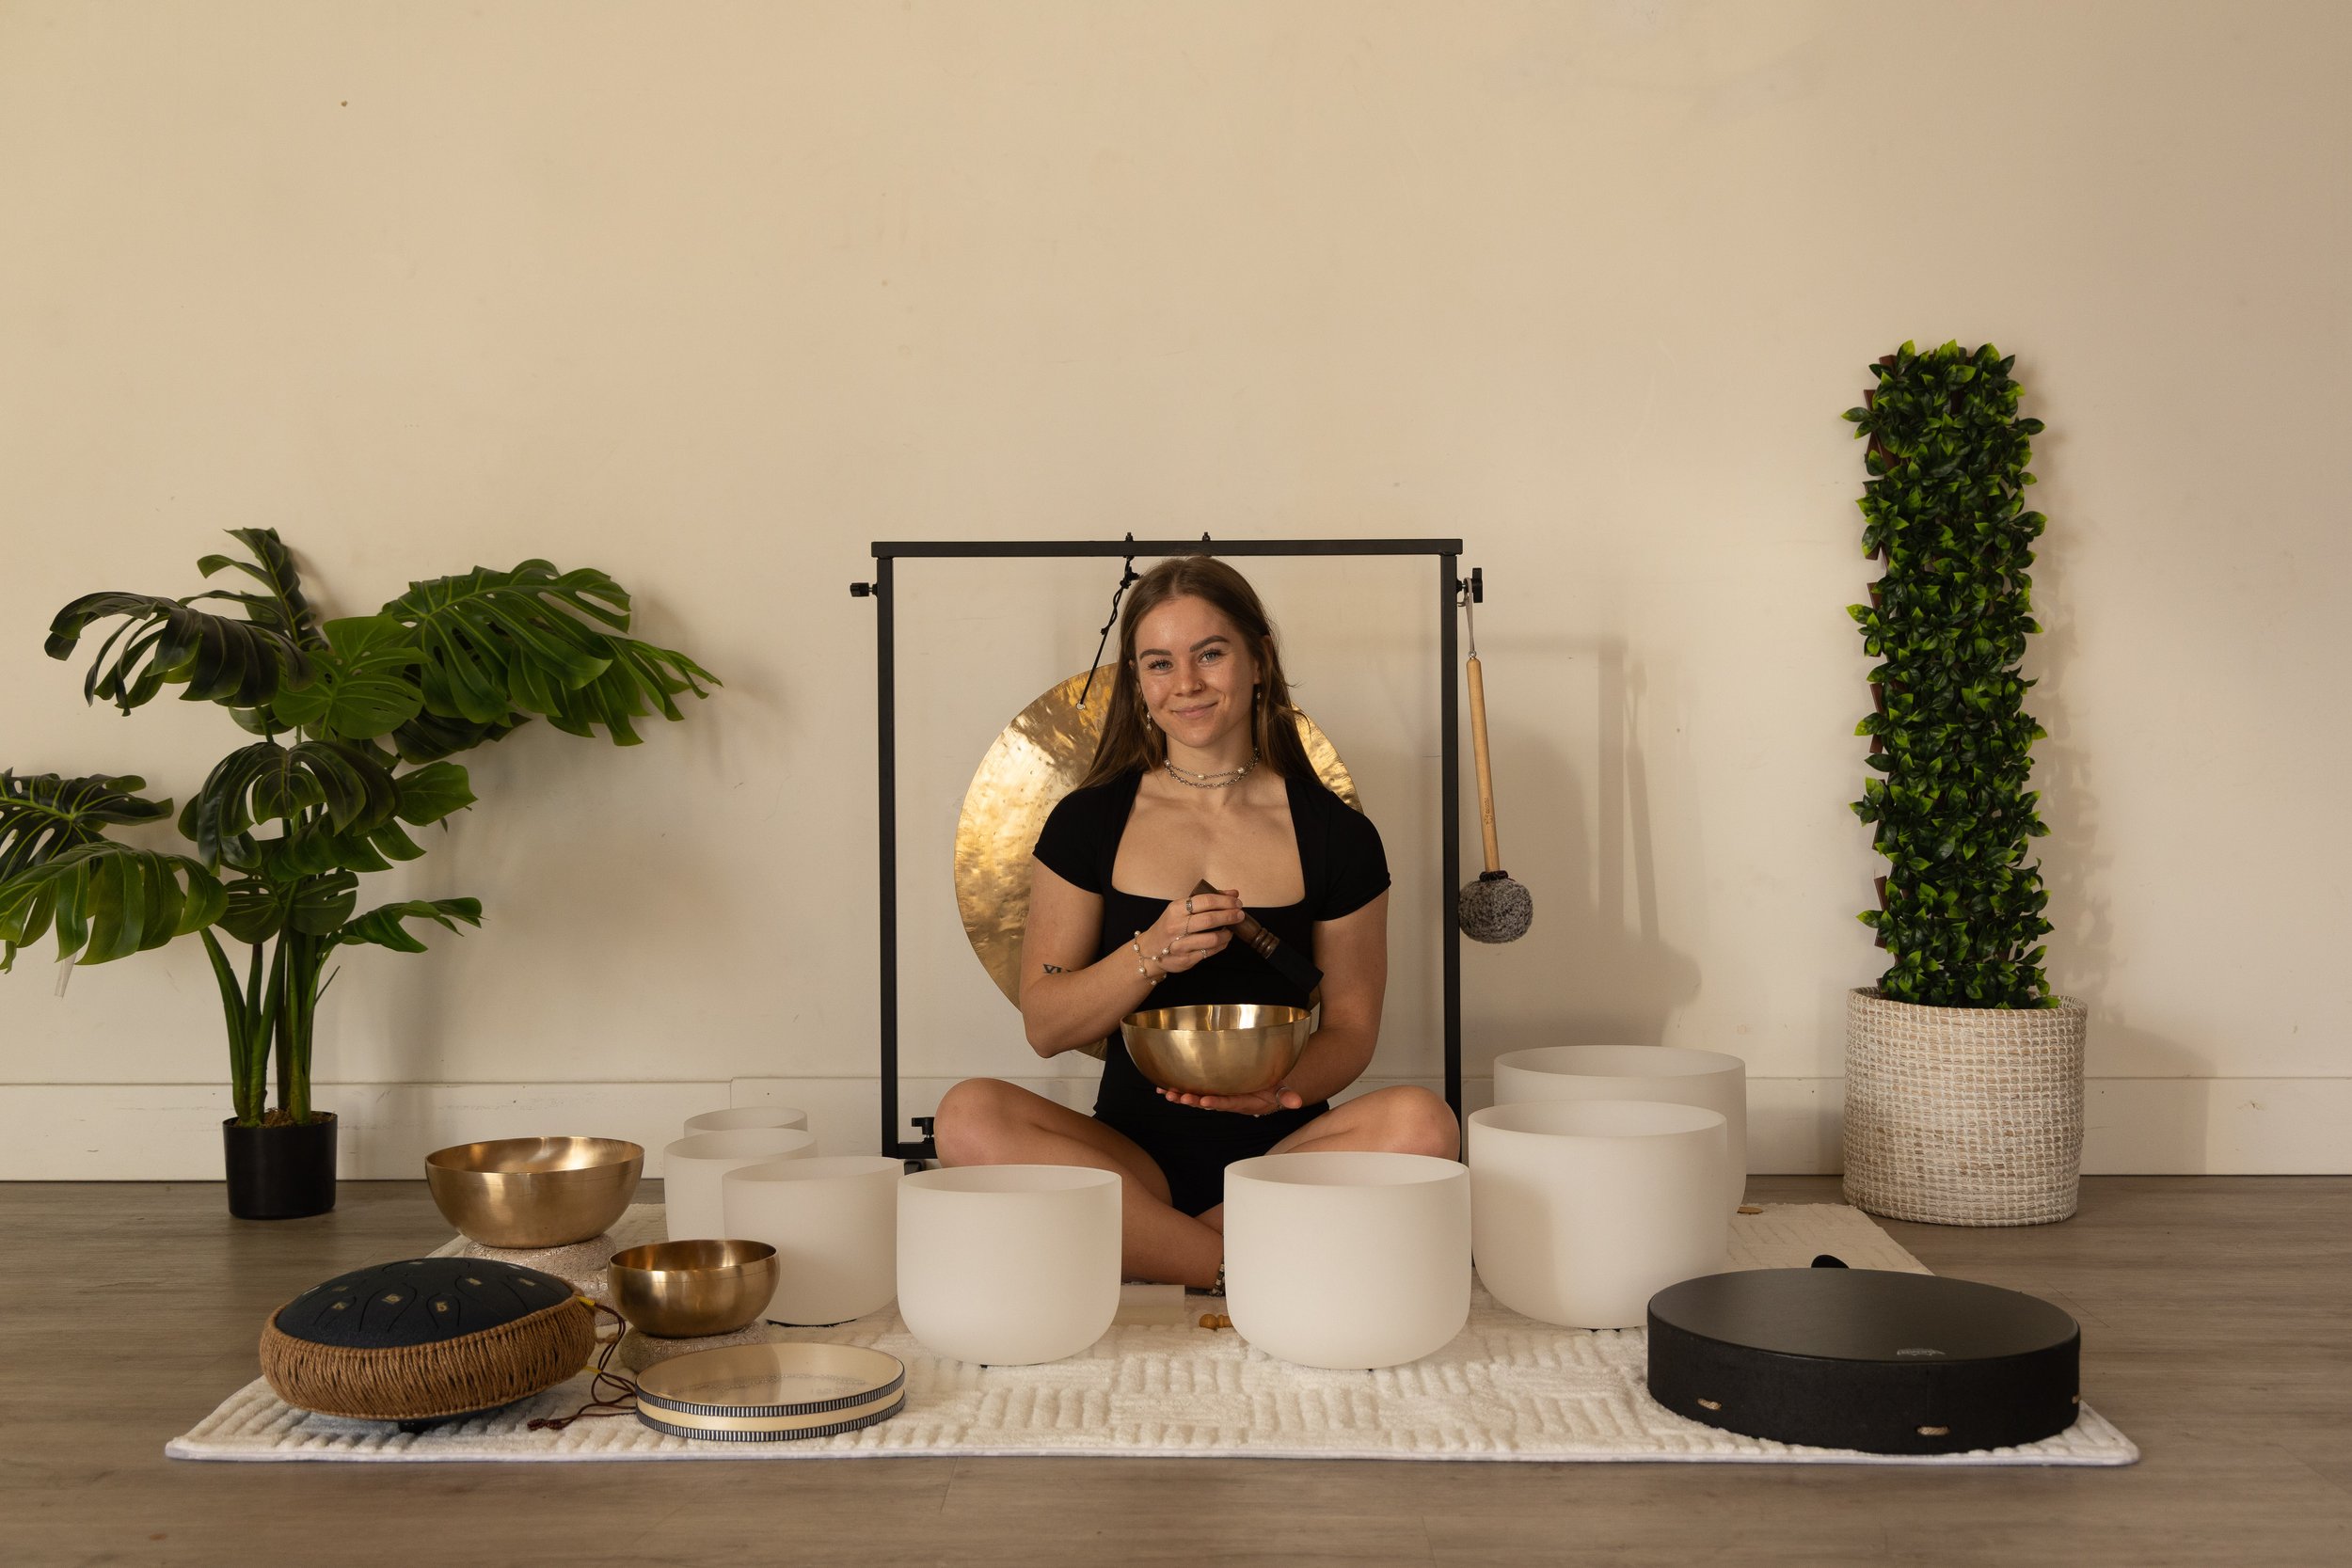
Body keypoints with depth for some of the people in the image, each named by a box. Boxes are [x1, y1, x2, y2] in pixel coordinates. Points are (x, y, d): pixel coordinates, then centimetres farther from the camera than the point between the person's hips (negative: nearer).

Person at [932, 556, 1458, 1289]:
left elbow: (1351, 1029, 6)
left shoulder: (1335, 836, 4)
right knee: (970, 1116, -29)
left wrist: (1279, 1087, -17)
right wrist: (1153, 955, -17)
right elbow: (1045, 1027, 2)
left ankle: (1142, 1249, -22)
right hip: (1132, 1155, 1)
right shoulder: (1089, 823, 6)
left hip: (1279, 1154, 0)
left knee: (1422, 1124, -31)